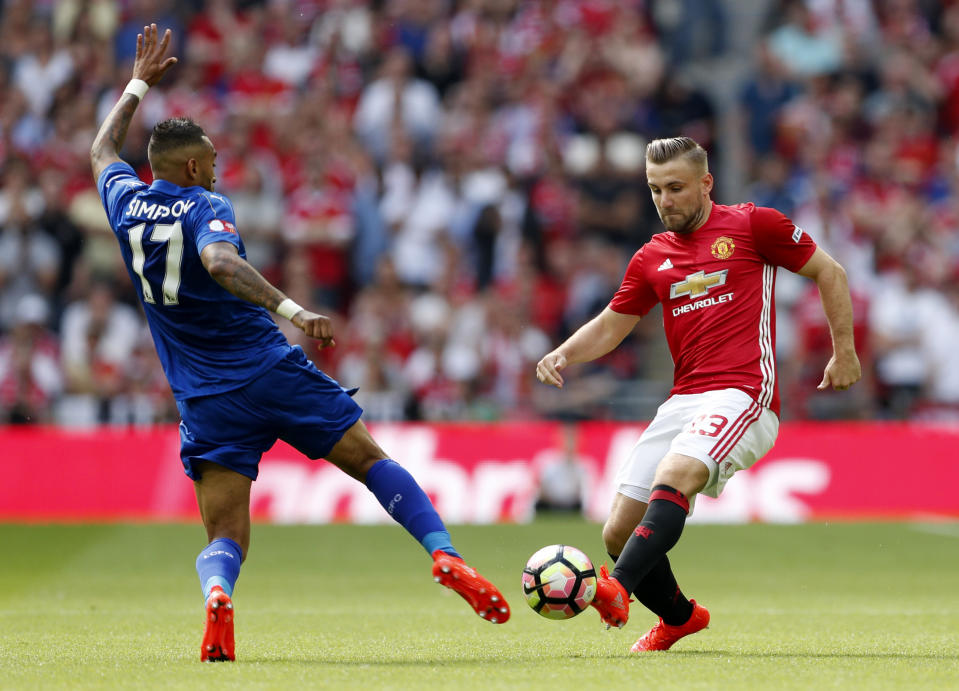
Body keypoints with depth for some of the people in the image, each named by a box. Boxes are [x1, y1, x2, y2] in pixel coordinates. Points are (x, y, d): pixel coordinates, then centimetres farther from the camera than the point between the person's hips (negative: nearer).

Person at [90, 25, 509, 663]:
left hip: (206, 399, 3)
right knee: (372, 462, 12)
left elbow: (103, 150, 30)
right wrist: (291, 309, -35)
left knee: (224, 539, 3)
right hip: (273, 371, -3)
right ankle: (445, 555, -6)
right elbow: (220, 263, -30)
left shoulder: (126, 202, 7)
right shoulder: (205, 208, -7)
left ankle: (217, 593, -31)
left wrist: (140, 83, 40)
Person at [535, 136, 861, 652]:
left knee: (674, 476, -34)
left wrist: (844, 352, 6)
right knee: (619, 532, 0)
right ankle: (678, 617, 27)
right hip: (683, 400, 6)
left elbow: (829, 272, 10)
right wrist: (563, 356, 4)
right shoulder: (652, 258, 18)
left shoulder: (751, 225, 4)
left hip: (744, 393, -6)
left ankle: (617, 590, -50)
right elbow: (610, 325, 24)